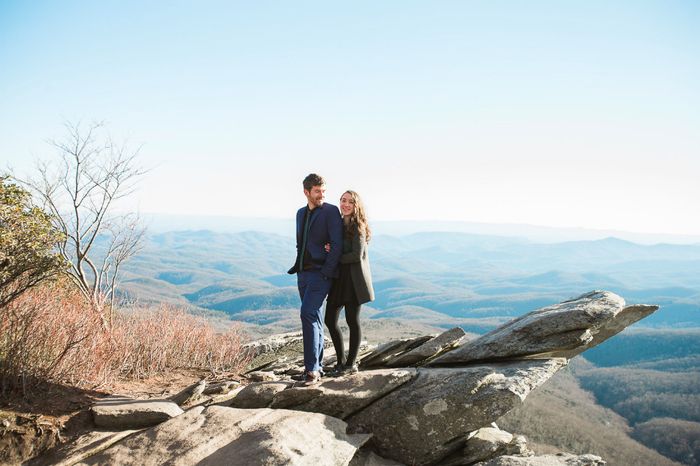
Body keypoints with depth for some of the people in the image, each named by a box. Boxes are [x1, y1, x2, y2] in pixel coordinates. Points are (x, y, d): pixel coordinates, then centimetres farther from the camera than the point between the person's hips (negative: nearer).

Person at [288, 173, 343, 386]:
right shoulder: (301, 213, 16)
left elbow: (337, 245, -13)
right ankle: (317, 366, 20)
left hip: (321, 273, -7)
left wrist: (325, 272, -16)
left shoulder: (331, 211, -6)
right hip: (303, 273, 7)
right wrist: (298, 267, 8)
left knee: (307, 314, -20)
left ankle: (312, 369, -17)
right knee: (314, 319, 12)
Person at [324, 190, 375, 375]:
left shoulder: (358, 227, -10)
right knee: (330, 320, 6)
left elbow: (357, 255, -18)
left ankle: (351, 363, 17)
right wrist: (329, 249, -8)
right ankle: (341, 360, 23)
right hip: (338, 278, 7)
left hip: (354, 279, -7)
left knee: (352, 320, 2)